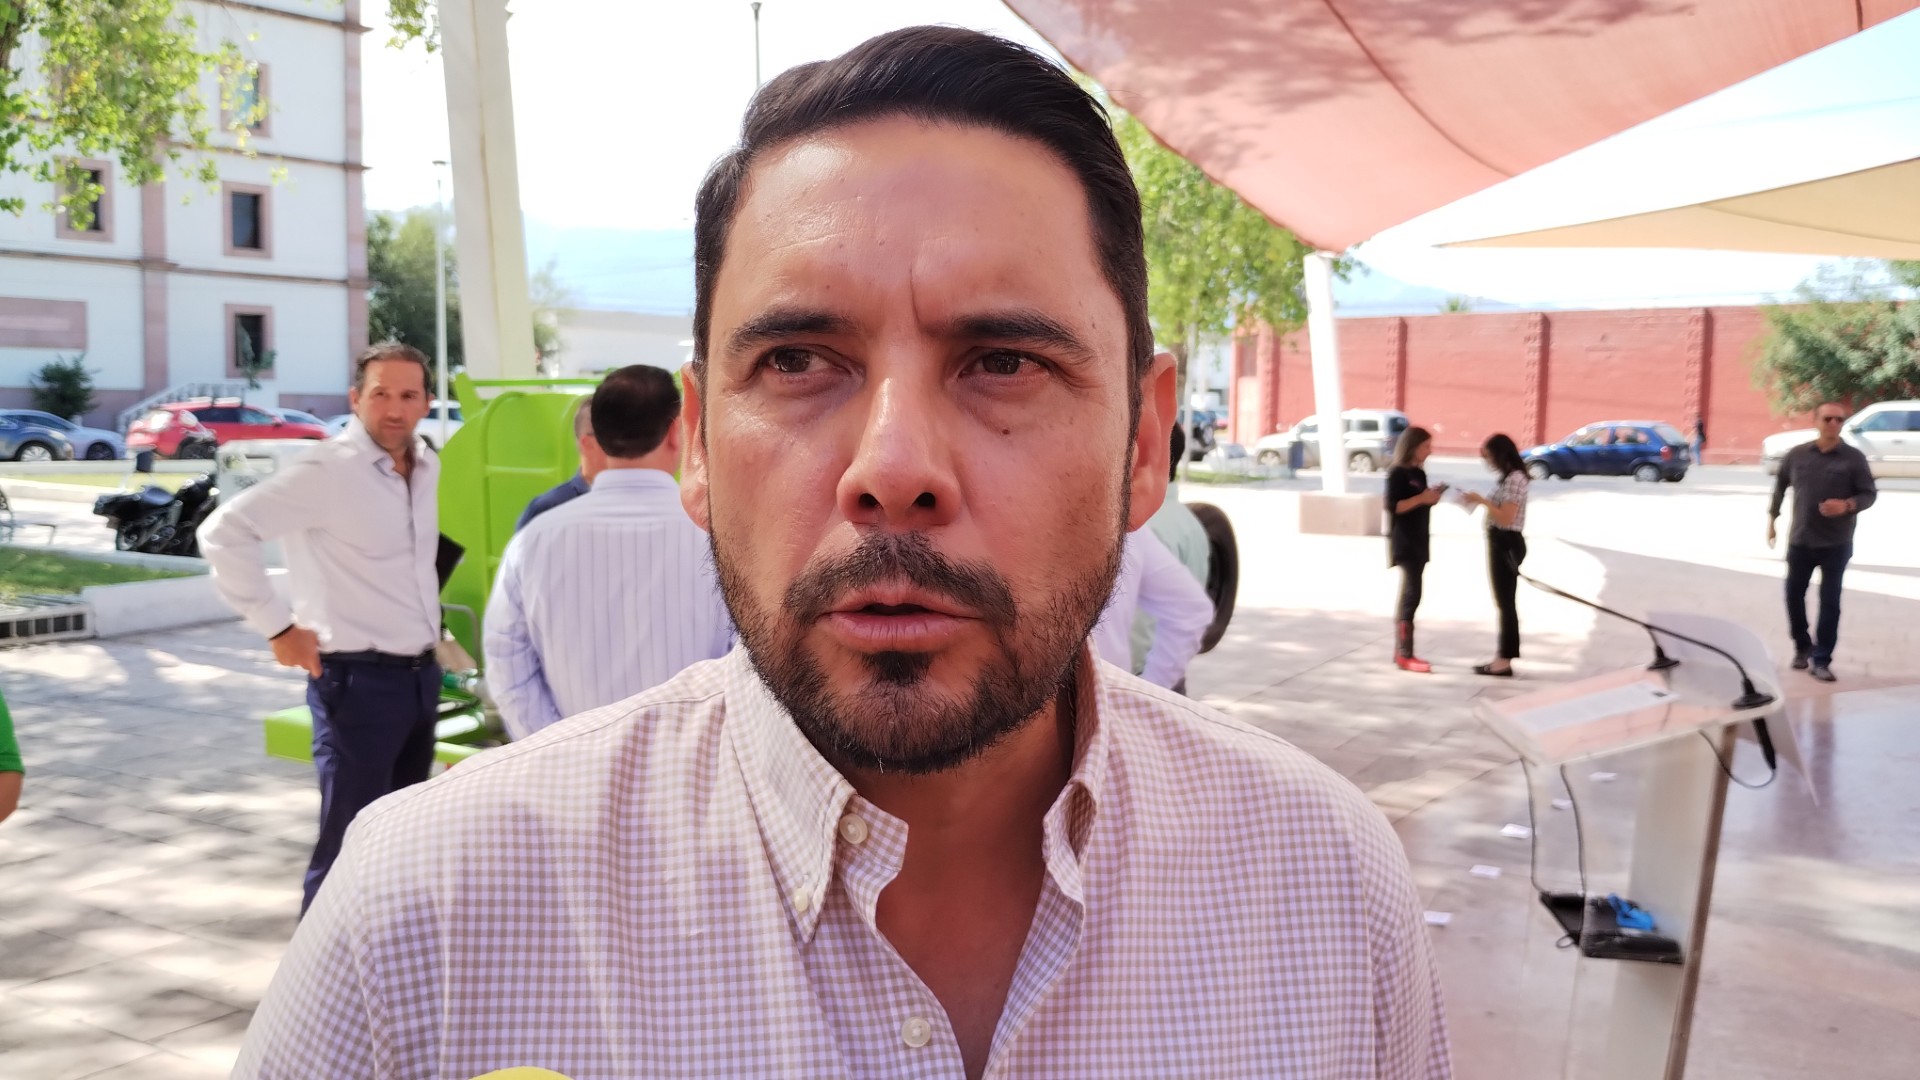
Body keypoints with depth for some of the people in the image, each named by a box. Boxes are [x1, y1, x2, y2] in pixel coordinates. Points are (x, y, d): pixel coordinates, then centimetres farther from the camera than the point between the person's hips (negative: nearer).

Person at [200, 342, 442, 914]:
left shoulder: (427, 466, 8)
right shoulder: (328, 469, -15)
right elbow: (224, 533, -21)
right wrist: (278, 627, -18)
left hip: (421, 675, 8)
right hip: (358, 679, -8)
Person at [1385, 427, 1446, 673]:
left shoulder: (1420, 473, 14)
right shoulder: (1397, 473, -11)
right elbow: (1393, 506, -18)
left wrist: (1432, 496, 1)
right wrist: (1422, 498, -20)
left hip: (1418, 541, 9)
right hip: (1404, 542, -9)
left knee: (1409, 596, 9)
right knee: (1410, 595, -11)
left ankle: (1402, 651, 13)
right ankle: (1404, 655, -10)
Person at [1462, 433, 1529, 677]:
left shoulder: (1515, 478, -17)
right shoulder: (1507, 477, 13)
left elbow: (1506, 517, -22)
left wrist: (1482, 500, -15)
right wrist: (1480, 501, 6)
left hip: (1507, 544, -10)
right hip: (1500, 542, 10)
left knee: (1506, 602, -6)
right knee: (1503, 601, 12)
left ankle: (1505, 661, -2)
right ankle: (1502, 656, 17)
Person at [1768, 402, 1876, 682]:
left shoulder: (1854, 458, -5)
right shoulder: (1796, 455, 1)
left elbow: (1869, 494, -4)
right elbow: (1780, 486, 14)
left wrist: (1847, 506, -23)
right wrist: (1772, 518, 14)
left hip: (1836, 544, -2)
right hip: (1800, 540, 2)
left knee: (1830, 602, -1)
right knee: (1794, 595, 8)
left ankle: (1821, 660, 5)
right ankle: (1802, 646, 30)